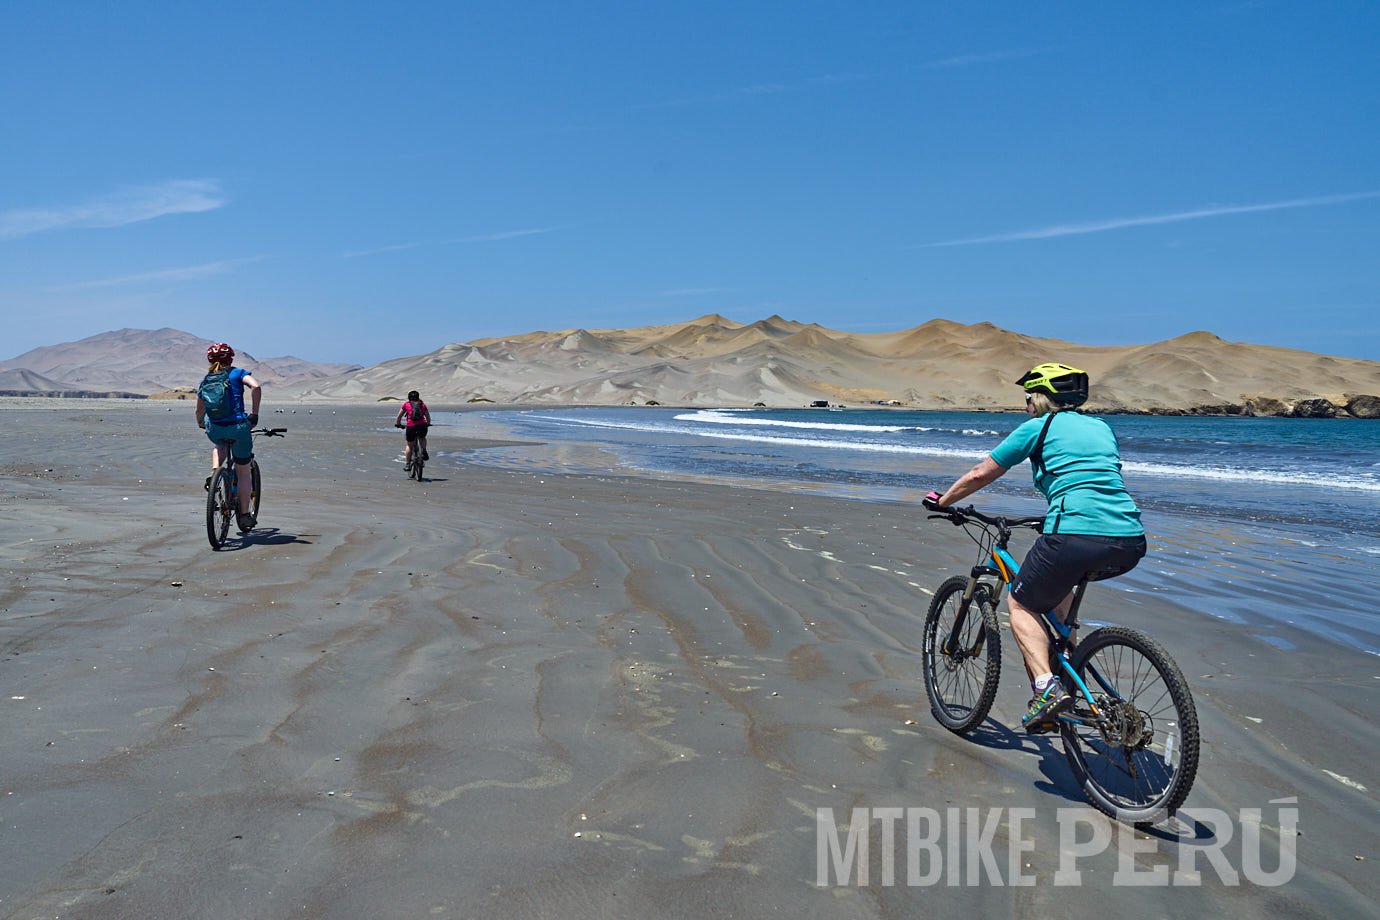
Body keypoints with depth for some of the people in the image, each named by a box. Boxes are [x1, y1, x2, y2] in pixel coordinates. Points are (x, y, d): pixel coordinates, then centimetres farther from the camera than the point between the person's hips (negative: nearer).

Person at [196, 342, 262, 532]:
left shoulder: (205, 381, 15)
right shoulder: (237, 373, 3)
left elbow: (199, 411, 20)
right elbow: (256, 386, -17)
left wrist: (201, 424, 42)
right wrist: (254, 413, -9)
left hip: (214, 431, 4)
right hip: (238, 428, -3)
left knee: (220, 445, 41)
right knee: (243, 473, 11)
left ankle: (214, 474, 15)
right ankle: (244, 515, 13)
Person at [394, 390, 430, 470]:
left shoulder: (406, 404, 13)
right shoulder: (423, 404, 17)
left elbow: (399, 416, 18)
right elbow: (428, 417, 22)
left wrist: (398, 424, 34)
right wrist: (428, 424, 40)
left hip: (411, 427, -1)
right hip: (422, 426, 1)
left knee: (409, 446, 16)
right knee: (422, 438, 33)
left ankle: (407, 464, 17)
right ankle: (424, 452, 9)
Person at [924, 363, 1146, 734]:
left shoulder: (1037, 427, 8)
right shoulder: (1102, 428, 25)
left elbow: (980, 474, 12)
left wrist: (942, 501, 28)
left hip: (1075, 536, -7)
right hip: (1130, 545, 7)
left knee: (1021, 604, 14)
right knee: (1064, 577, 36)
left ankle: (1047, 686, -5)